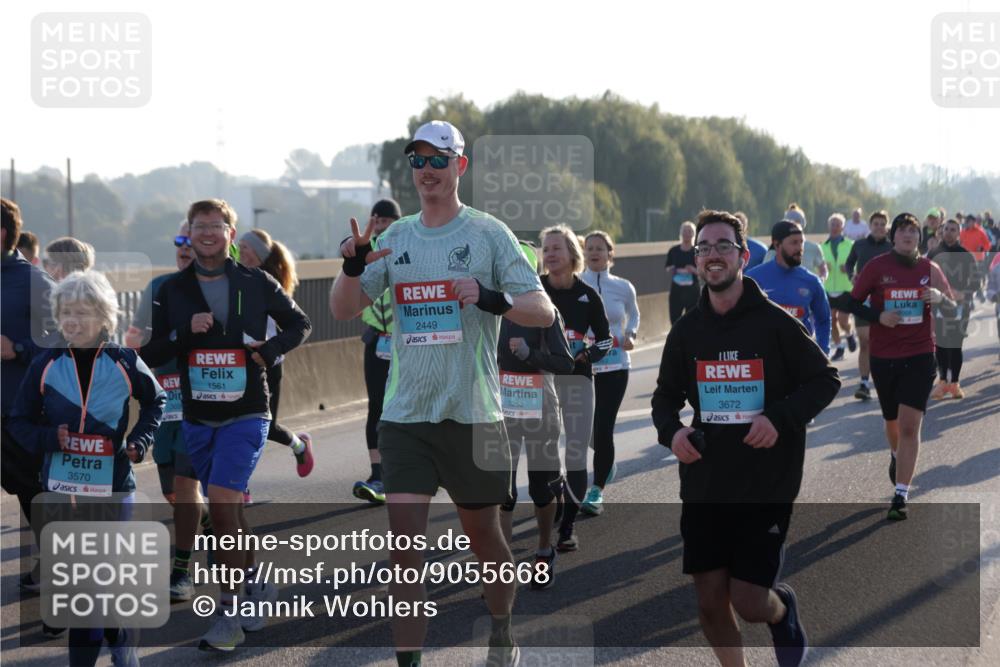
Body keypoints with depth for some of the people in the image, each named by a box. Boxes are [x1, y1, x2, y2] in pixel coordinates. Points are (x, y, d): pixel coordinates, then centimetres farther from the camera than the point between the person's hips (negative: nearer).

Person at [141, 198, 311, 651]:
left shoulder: (257, 284, 0)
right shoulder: (172, 291, 4)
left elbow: (300, 324, 12)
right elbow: (149, 355, 2)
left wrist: (270, 351, -6)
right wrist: (186, 332, -15)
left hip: (246, 414, -4)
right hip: (197, 418, 4)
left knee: (221, 503, -18)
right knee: (229, 512, 12)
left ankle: (229, 612, -12)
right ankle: (255, 589, 31)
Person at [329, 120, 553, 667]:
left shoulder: (488, 233, -2)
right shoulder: (394, 237, 9)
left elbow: (543, 311, -6)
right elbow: (342, 310, 9)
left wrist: (492, 299, -26)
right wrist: (353, 265, -11)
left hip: (473, 412, -2)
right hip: (405, 416, 2)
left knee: (482, 535, 12)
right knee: (404, 543, -6)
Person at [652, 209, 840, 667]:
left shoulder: (774, 322, -8)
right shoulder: (686, 331, 3)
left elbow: (825, 380, -2)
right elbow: (665, 396, 14)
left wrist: (781, 418, -18)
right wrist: (671, 430, -8)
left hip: (766, 489, -4)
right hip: (704, 489, 4)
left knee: (749, 604, -6)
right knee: (710, 603, 4)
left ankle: (782, 609, 30)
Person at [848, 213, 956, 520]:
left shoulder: (929, 269, 1)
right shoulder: (877, 267, -2)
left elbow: (952, 310, 6)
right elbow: (853, 303, 1)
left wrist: (940, 298, -17)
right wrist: (878, 316, -17)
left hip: (920, 356, -1)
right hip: (883, 357, 1)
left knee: (909, 425, -12)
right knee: (893, 421, 17)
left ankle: (900, 495, -10)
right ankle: (896, 456, 52)